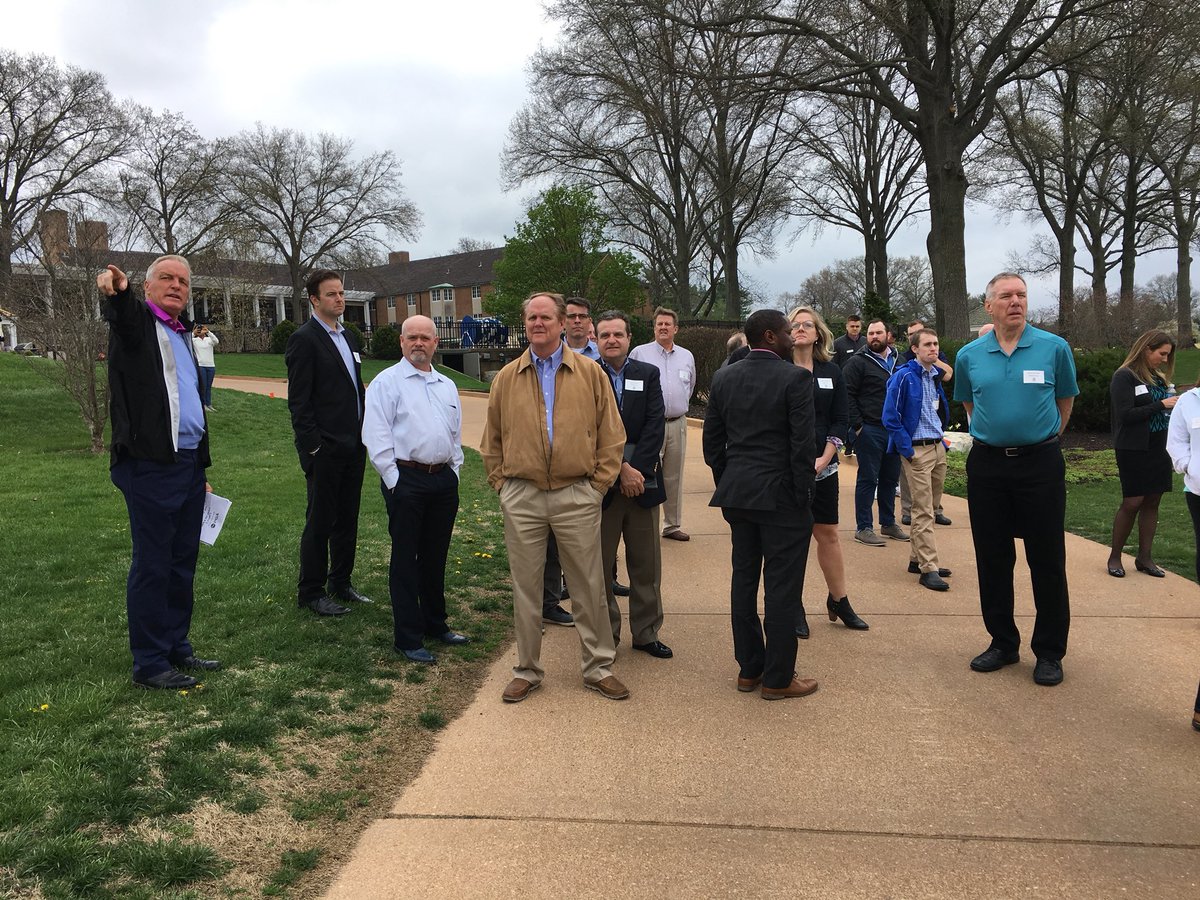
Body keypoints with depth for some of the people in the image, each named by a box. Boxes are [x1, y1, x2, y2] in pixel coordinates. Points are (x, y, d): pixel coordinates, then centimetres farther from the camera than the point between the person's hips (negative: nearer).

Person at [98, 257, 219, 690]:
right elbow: (121, 313, -29)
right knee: (152, 565, -2)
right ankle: (149, 664, 7)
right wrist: (116, 291, -52)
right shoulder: (136, 321, -2)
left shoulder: (183, 335, 20)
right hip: (151, 465, -8)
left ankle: (177, 649, 24)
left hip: (188, 465, 8)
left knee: (183, 563, 13)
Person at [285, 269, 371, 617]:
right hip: (325, 449, -8)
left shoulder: (349, 336, 14)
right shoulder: (304, 339, -10)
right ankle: (311, 592, 14)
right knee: (320, 521, 2)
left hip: (353, 445, 8)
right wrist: (313, 446, -17)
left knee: (347, 519, 15)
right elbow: (298, 401, -14)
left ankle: (341, 583, 28)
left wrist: (364, 434, 13)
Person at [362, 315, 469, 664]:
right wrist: (394, 480, -12)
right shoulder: (387, 382, -3)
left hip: (444, 479, 6)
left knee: (436, 556, 15)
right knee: (405, 559, 0)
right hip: (406, 480, -6)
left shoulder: (447, 386, 16)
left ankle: (436, 625, 30)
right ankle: (408, 639, 8)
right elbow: (375, 436, -9)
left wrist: (454, 471, 12)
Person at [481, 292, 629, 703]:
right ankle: (526, 670, 23)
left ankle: (598, 667, 21)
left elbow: (611, 435, 3)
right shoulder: (507, 378, 7)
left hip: (576, 496, -1)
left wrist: (599, 483, -2)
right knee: (525, 587, 9)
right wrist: (501, 483, 5)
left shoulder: (590, 373, 2)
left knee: (588, 586, 6)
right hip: (522, 498, 2)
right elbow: (492, 441, 13)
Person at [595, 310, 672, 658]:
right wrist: (621, 469, -15)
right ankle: (605, 634, 17)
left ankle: (646, 633, 21)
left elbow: (655, 424, -2)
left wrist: (636, 469, -12)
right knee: (600, 564, 5)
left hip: (642, 479, 3)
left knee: (646, 564, 9)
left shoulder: (648, 374, 7)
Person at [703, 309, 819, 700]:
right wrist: (803, 495, -7)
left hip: (737, 494, 6)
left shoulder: (723, 378, 6)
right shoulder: (795, 377, -12)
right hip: (780, 495, -6)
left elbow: (712, 440, 8)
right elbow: (802, 442, -15)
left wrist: (726, 483, 16)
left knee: (744, 579, 13)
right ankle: (778, 678, 10)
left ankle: (749, 669, 23)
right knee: (782, 586, 2)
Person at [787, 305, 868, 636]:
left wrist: (824, 459, -5)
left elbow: (840, 419, 6)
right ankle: (794, 608, 12)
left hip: (822, 466, 3)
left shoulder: (831, 371, 8)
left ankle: (839, 601, 23)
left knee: (828, 534, 9)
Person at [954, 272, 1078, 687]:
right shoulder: (969, 356, 2)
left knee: (1047, 561, 2)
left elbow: (1065, 400, 11)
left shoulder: (1054, 348, -3)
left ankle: (1050, 652, 15)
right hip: (987, 463, 2)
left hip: (1040, 462, -2)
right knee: (992, 559, 9)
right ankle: (1002, 642, 24)